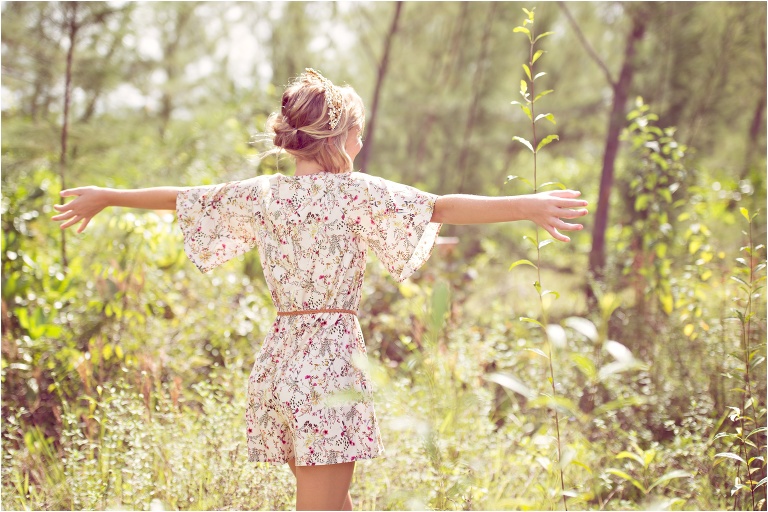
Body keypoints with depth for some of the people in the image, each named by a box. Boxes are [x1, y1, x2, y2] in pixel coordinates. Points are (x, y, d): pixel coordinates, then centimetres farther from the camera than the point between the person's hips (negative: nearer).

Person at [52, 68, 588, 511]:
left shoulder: (263, 194, 8)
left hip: (279, 360, 7)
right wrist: (528, 206, -20)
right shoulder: (354, 192, -8)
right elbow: (441, 206, -17)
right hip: (331, 360, -6)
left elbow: (182, 198, 19)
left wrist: (107, 197, 33)